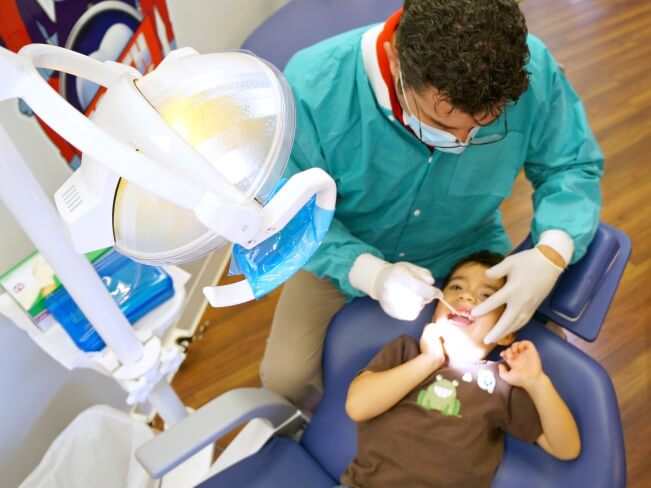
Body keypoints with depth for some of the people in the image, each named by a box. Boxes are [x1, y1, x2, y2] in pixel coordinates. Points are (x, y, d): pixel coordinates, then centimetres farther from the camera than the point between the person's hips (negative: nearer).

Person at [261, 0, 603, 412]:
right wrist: (368, 272, -37)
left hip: (468, 253, 2)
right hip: (348, 255, -1)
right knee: (284, 377, -13)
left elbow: (573, 167, -8)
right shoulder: (314, 86, -31)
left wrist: (552, 252, -30)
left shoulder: (533, 72, -24)